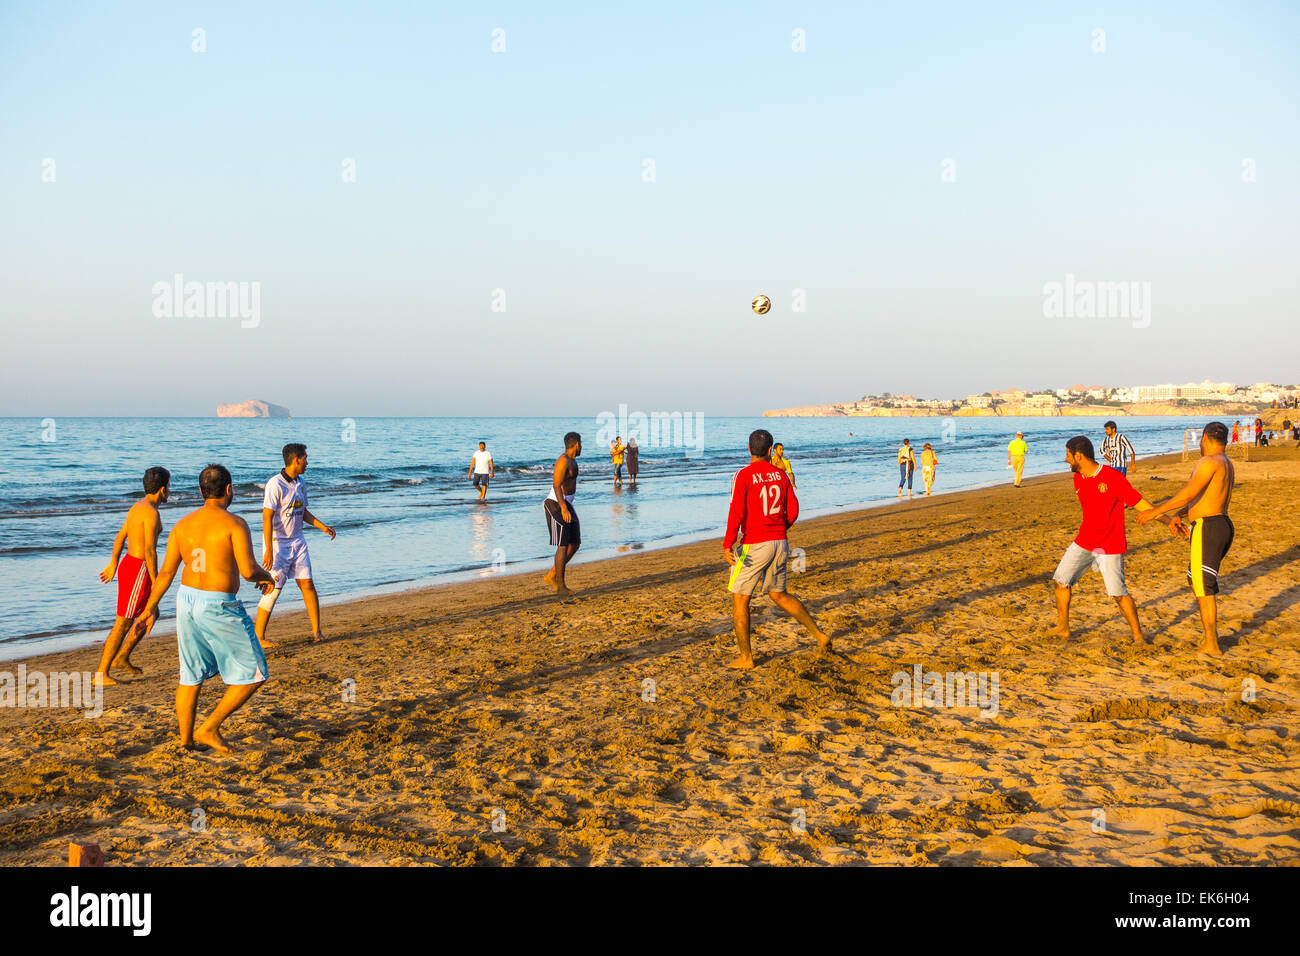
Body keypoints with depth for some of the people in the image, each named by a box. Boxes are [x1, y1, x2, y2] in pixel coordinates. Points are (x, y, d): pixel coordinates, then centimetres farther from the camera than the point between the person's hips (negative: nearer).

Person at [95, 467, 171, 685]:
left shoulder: (138, 506, 11)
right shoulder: (151, 512, -19)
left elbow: (120, 537, 20)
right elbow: (150, 549, -23)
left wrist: (113, 565, 27)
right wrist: (155, 581, -19)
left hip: (128, 566, 10)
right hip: (138, 571, -10)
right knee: (123, 625, -5)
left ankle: (122, 658, 27)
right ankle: (101, 673, -1)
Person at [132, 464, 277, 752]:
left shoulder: (183, 525, 6)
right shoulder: (234, 523, -12)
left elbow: (166, 572, 9)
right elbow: (248, 570, -20)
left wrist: (150, 608, 20)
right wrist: (265, 576, 2)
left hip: (188, 600, 7)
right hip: (219, 608, -7)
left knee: (191, 676, 19)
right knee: (252, 676, 6)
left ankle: (186, 739, 28)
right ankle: (209, 729, 6)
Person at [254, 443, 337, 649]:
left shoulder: (300, 483, 9)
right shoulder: (275, 484, -16)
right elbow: (267, 517, -19)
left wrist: (323, 526, 10)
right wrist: (268, 550, -23)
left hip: (297, 542, 7)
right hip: (277, 543, -7)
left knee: (307, 584, 2)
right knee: (273, 590, -5)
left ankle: (316, 631, 7)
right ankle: (258, 637, 5)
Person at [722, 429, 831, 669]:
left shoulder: (743, 476, -10)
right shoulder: (780, 474, 6)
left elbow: (736, 512, -20)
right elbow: (793, 511, 8)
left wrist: (727, 545, -21)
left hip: (755, 546, -6)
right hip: (780, 543, 6)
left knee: (739, 599, 5)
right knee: (779, 595, 22)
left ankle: (746, 658, 7)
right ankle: (819, 635, 19)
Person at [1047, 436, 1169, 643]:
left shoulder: (1113, 477, -18)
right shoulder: (1078, 479, 5)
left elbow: (1139, 502, -16)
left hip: (1110, 547, -7)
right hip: (1084, 541, 7)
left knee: (1118, 593, -8)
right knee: (1061, 580, 4)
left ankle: (1138, 634, 9)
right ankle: (1063, 628, 18)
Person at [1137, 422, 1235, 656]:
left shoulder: (1209, 462, -15)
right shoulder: (1226, 464, 16)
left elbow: (1187, 494, -21)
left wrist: (1155, 512, -17)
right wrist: (1179, 514, 13)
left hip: (1208, 529, -10)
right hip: (1222, 525, 10)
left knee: (1203, 588, -4)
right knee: (1195, 579, 23)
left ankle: (1211, 645, -1)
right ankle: (1208, 630, 31)